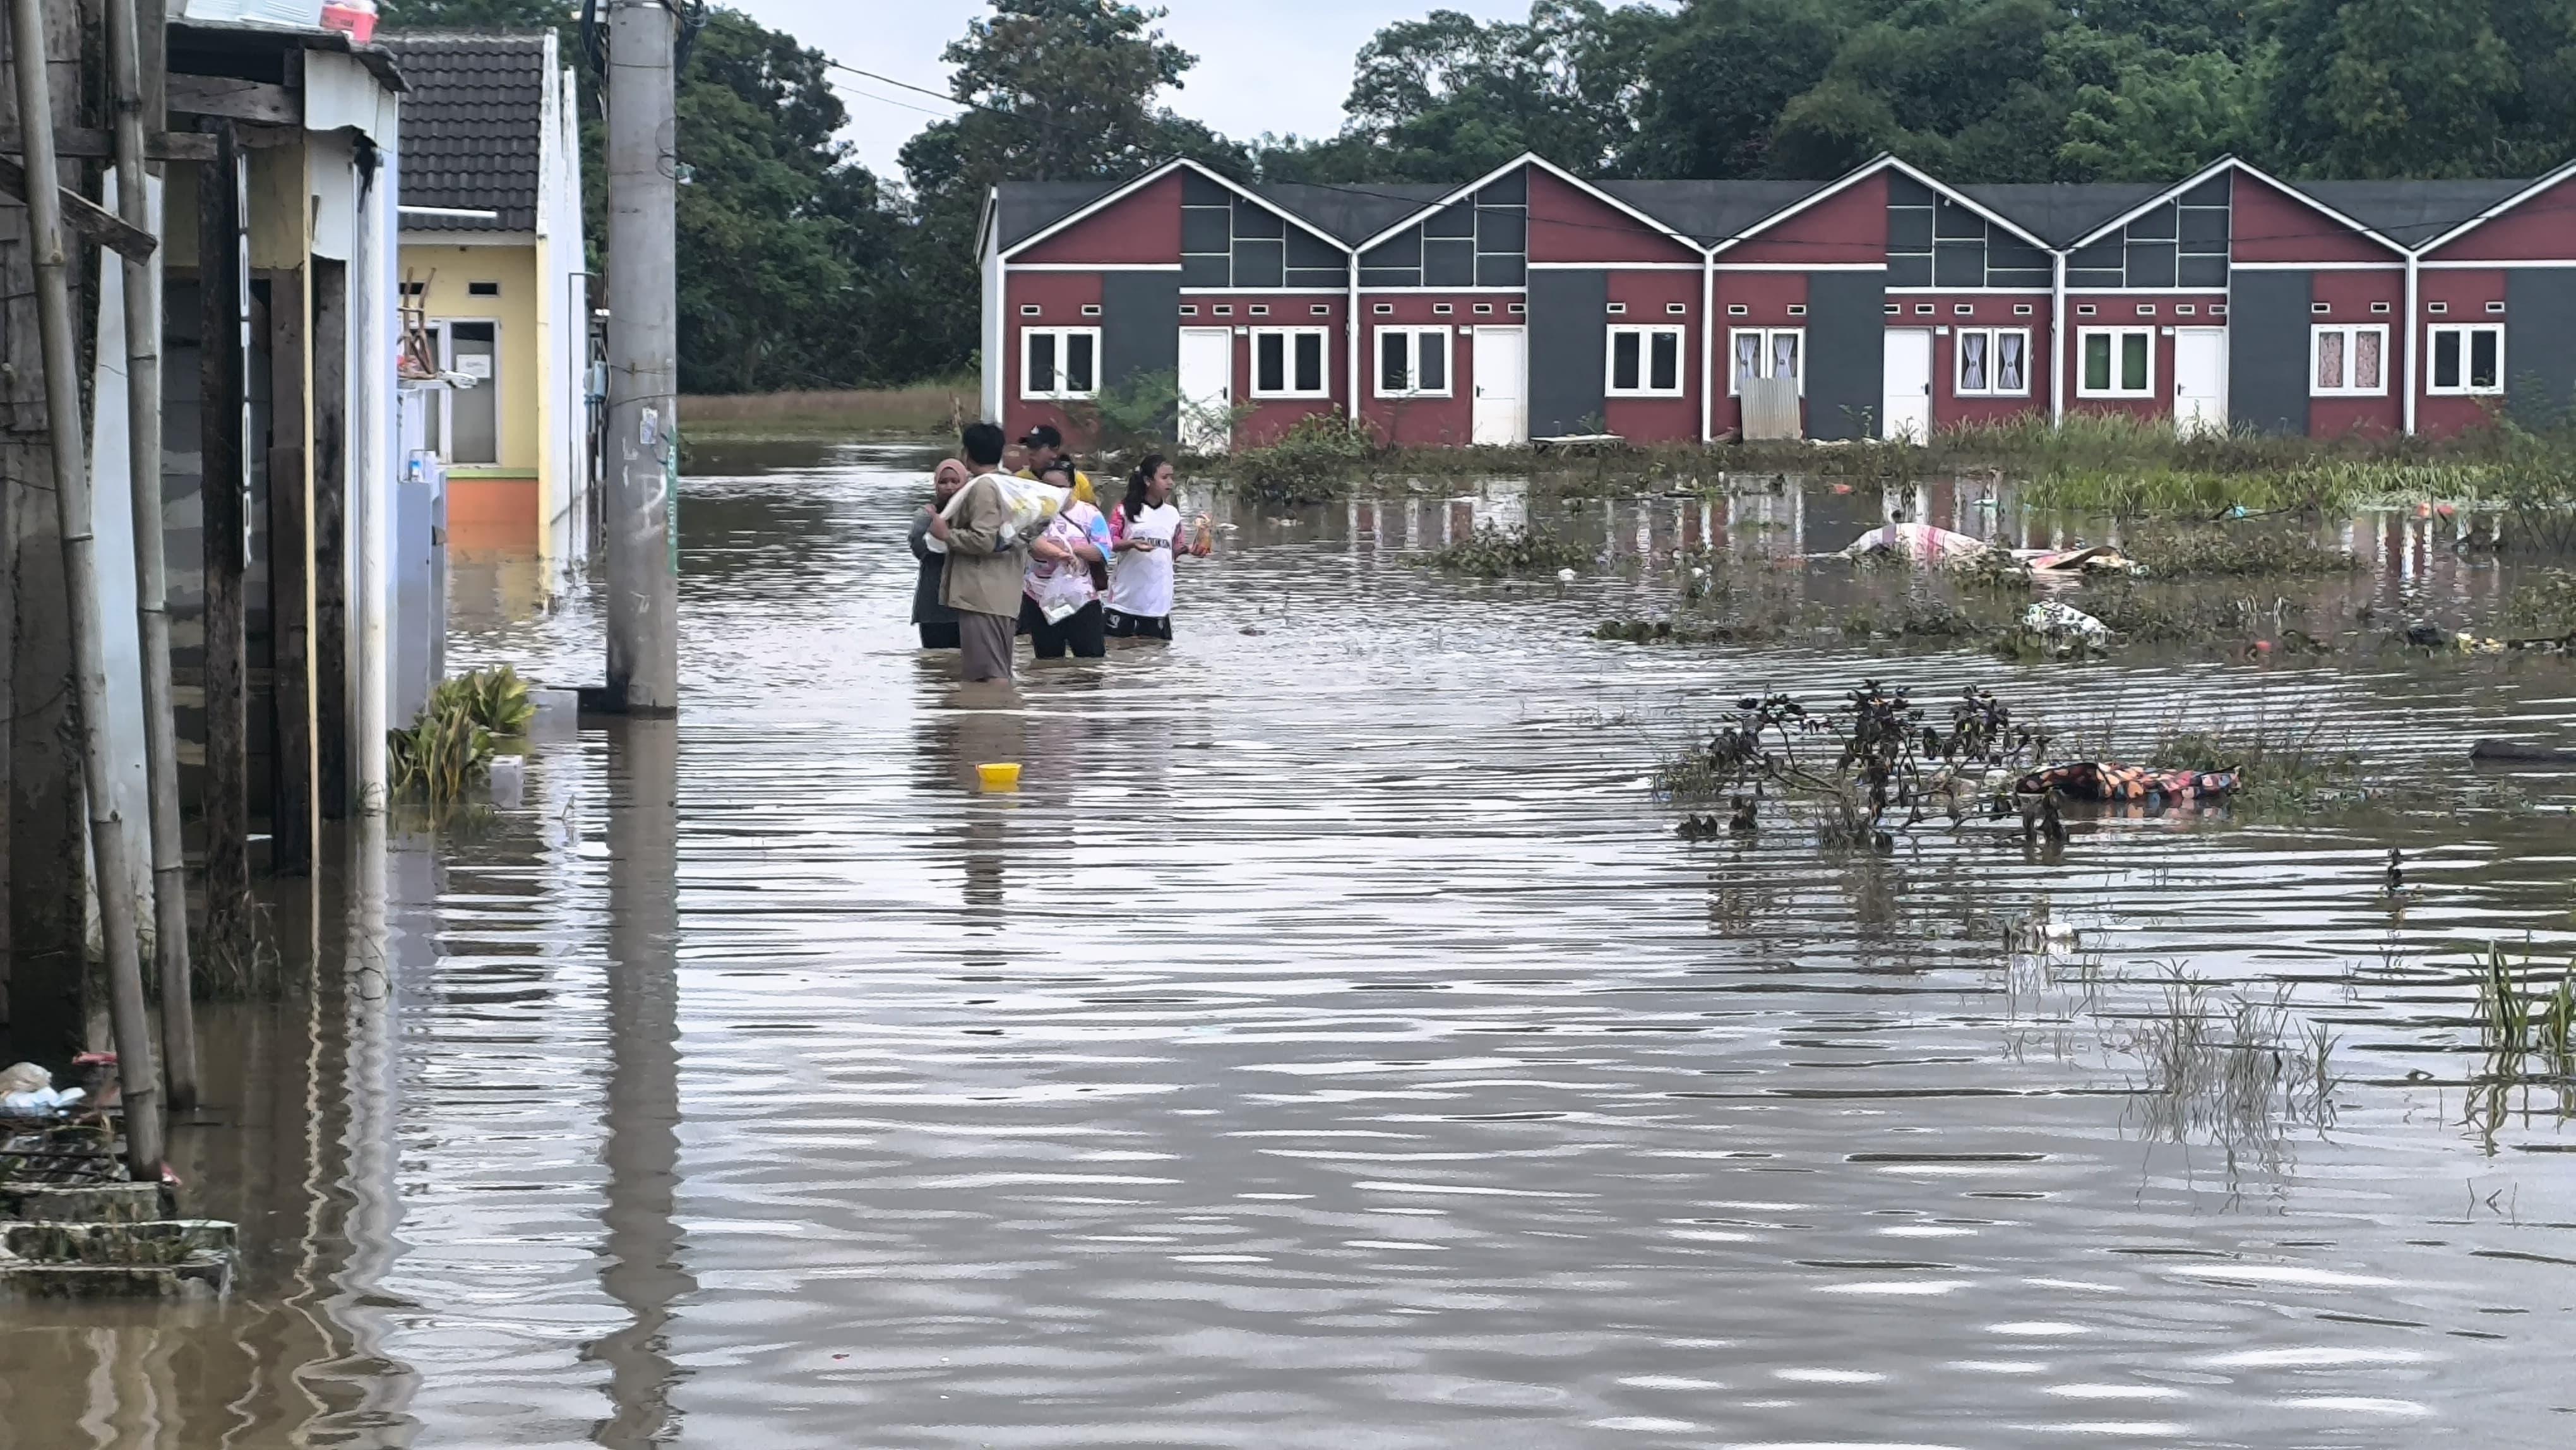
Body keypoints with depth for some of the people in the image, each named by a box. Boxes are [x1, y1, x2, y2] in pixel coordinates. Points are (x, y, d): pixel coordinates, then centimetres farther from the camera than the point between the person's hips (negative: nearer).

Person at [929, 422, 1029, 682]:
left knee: (989, 673, -14)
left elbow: (984, 540, -19)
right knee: (999, 672, 11)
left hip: (981, 594, -10)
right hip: (1005, 592, 10)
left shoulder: (982, 487, -11)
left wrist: (946, 534, -8)